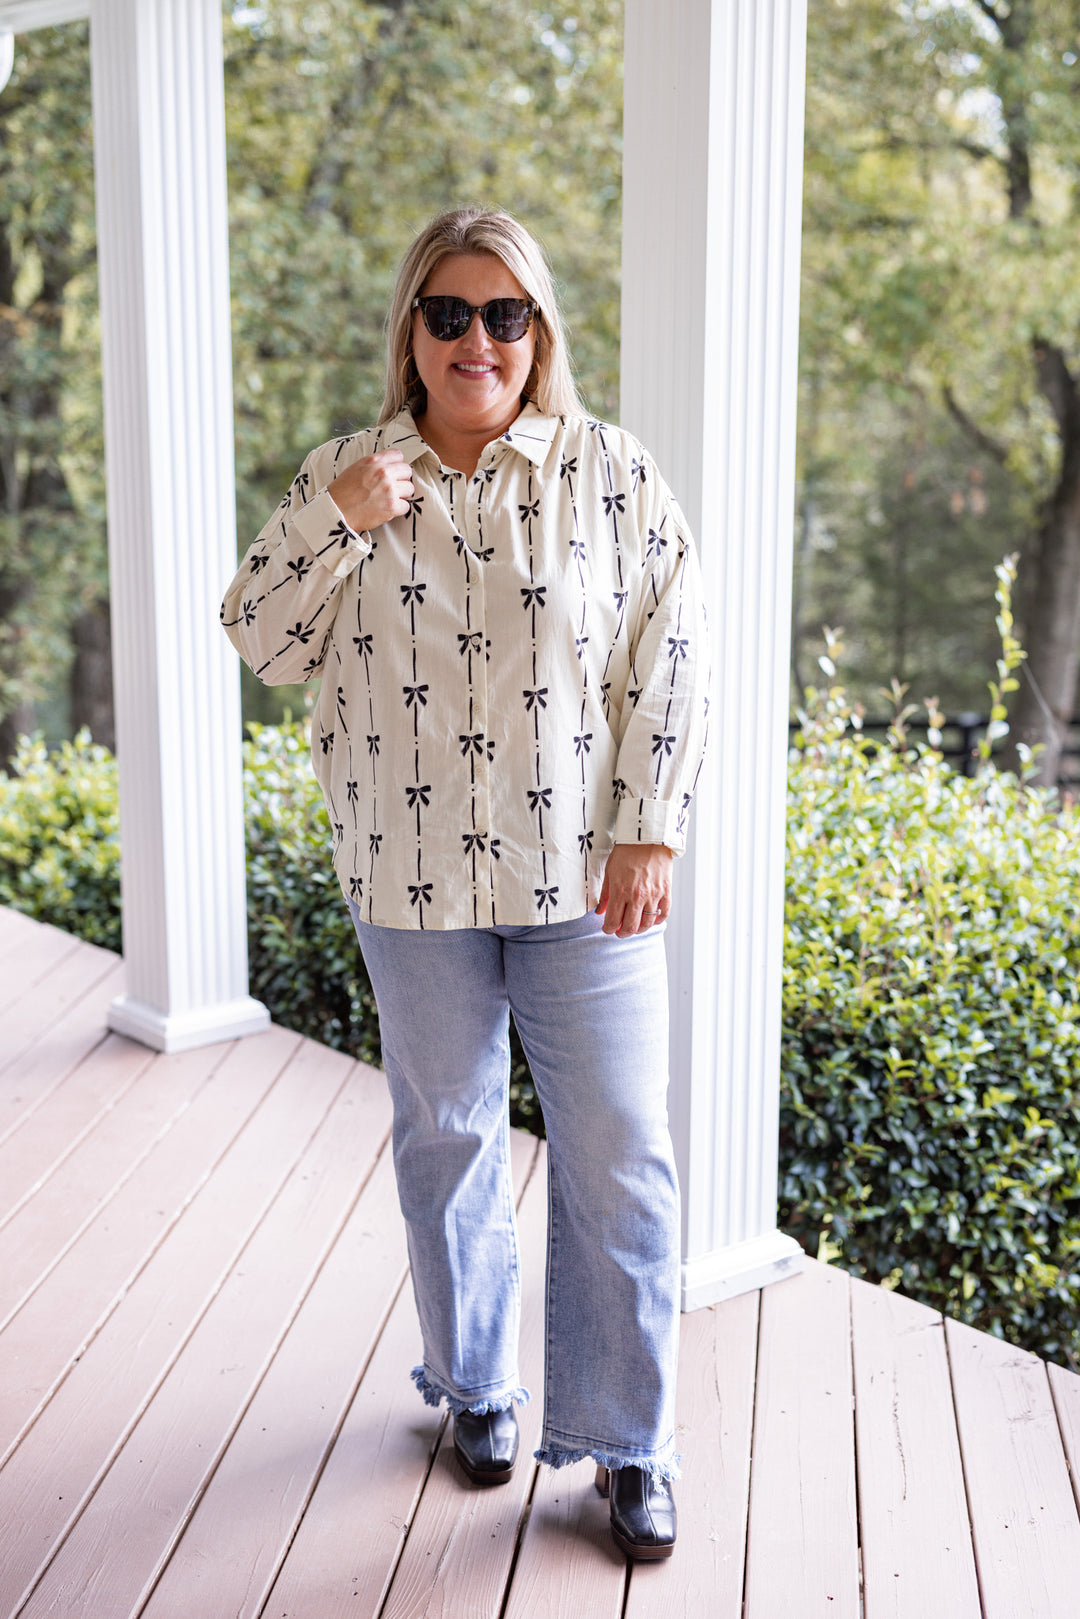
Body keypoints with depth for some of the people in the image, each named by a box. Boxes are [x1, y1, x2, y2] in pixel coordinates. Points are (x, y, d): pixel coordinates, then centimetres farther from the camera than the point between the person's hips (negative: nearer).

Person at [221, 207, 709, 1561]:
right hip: (412, 883, 2)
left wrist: (649, 835, -8)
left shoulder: (610, 474, -1)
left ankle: (626, 1442, 18)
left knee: (616, 1156, 1)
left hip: (581, 880, -1)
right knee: (445, 1139, 16)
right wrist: (338, 522, -13)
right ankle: (473, 1384, 38)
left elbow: (670, 665, -2)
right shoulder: (345, 475, 4)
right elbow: (262, 644, 2)